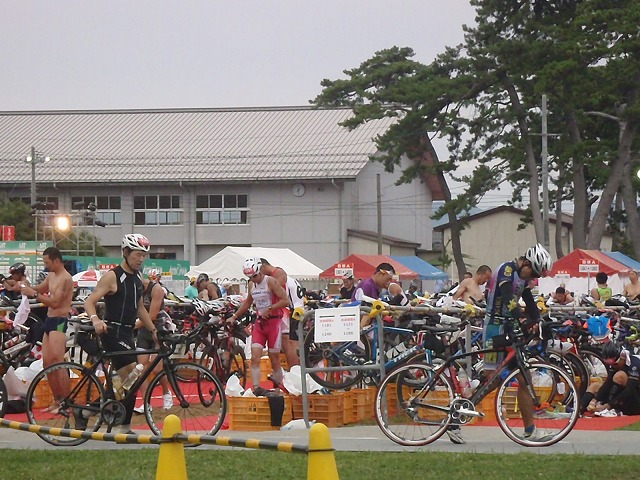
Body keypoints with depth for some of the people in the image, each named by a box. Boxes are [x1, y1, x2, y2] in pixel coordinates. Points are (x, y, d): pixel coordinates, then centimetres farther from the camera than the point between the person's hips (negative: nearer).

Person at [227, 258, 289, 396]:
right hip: (259, 323, 5)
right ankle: (256, 388, -13)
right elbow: (247, 303, 26)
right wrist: (234, 317, 22)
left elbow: (285, 300, -16)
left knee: (274, 359, 1)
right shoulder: (251, 285, 9)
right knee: (255, 357, -9)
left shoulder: (271, 282, -10)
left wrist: (269, 309, -21)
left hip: (273, 322, -5)